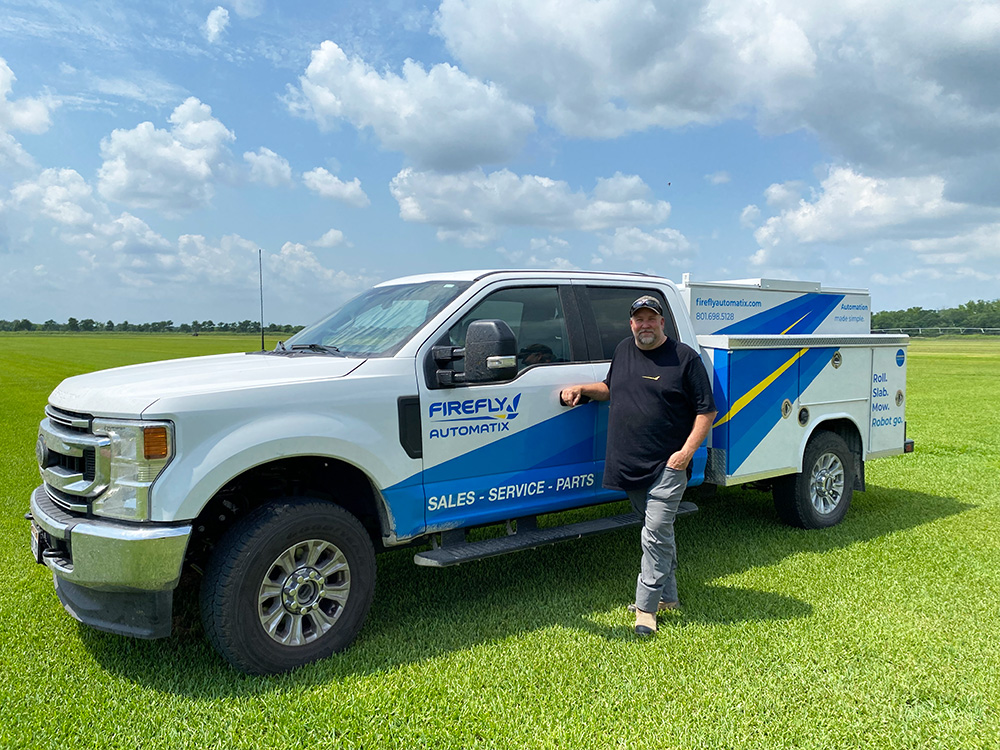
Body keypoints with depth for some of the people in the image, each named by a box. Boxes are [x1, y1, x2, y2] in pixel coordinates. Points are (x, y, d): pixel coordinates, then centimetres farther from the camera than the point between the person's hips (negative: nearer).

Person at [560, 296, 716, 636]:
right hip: (630, 465, 6)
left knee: (656, 533, -6)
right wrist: (582, 389, 10)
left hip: (667, 466, -5)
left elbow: (707, 410, -5)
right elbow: (610, 388, 28)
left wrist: (687, 450, -14)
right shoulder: (623, 351, 11)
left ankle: (646, 607, 5)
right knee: (659, 531, 17)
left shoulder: (685, 357, -6)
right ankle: (668, 596, 29)